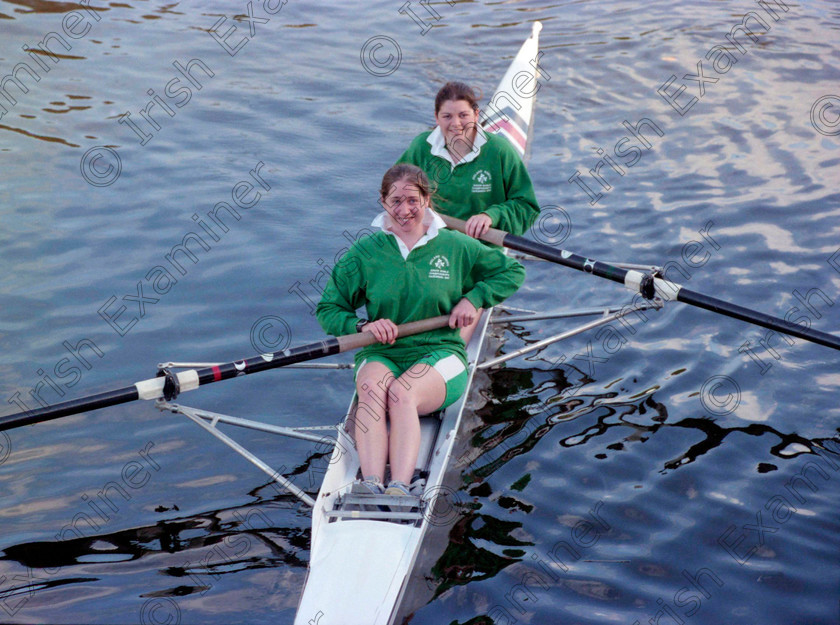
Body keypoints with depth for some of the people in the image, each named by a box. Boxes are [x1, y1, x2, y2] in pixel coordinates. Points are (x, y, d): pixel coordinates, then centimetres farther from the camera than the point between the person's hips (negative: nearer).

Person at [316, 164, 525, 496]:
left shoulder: (454, 246, 9)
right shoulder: (365, 252, 10)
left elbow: (512, 272, 19)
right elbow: (328, 309, 11)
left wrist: (472, 298, 3)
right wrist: (363, 326, -9)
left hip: (440, 354, -1)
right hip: (382, 354, 1)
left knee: (402, 394, -36)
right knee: (371, 387, -36)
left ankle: (400, 489, -54)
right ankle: (370, 485, -52)